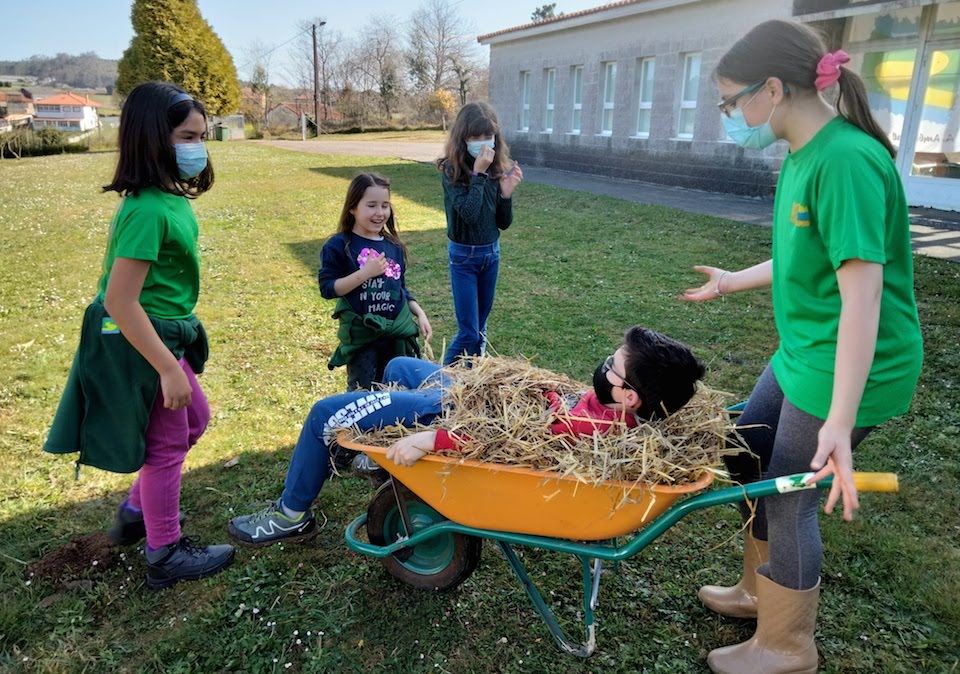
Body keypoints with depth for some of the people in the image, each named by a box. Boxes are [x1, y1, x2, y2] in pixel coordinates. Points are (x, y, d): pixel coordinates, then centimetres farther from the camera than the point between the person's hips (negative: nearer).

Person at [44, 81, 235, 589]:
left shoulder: (170, 198, 3)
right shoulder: (147, 210, -26)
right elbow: (119, 302, -27)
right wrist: (169, 369, -23)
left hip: (162, 335, 9)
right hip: (139, 344, -9)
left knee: (194, 419, 23)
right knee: (167, 444, 6)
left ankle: (136, 512, 40)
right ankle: (165, 556, 26)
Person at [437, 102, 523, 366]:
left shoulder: (497, 169, -1)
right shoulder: (452, 170, -14)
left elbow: (504, 223, 2)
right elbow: (469, 213, -26)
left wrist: (506, 193, -14)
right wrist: (478, 173, -24)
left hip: (491, 252, 5)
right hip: (463, 255, -5)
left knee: (480, 328, 14)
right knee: (468, 332, -5)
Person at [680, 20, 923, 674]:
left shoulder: (846, 161, -24)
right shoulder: (803, 155, 4)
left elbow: (861, 293, -29)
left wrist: (839, 421, -31)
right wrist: (732, 281, 30)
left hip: (844, 370, -9)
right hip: (801, 352, 9)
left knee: (790, 498, 4)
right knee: (749, 459, 19)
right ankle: (759, 591, 42)